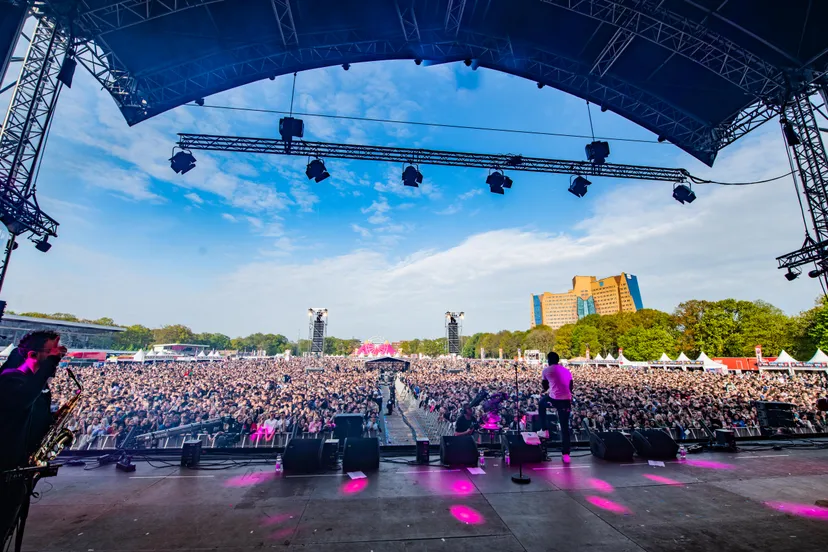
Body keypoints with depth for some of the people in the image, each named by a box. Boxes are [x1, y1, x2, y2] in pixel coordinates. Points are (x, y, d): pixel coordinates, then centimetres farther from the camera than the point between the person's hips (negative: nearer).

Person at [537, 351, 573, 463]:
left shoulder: (546, 370, 5)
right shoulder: (567, 370, 17)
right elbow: (570, 388, 20)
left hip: (554, 399, -4)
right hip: (566, 401, 4)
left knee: (541, 404, 29)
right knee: (565, 427, 14)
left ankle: (544, 430, 26)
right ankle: (566, 454, 14)